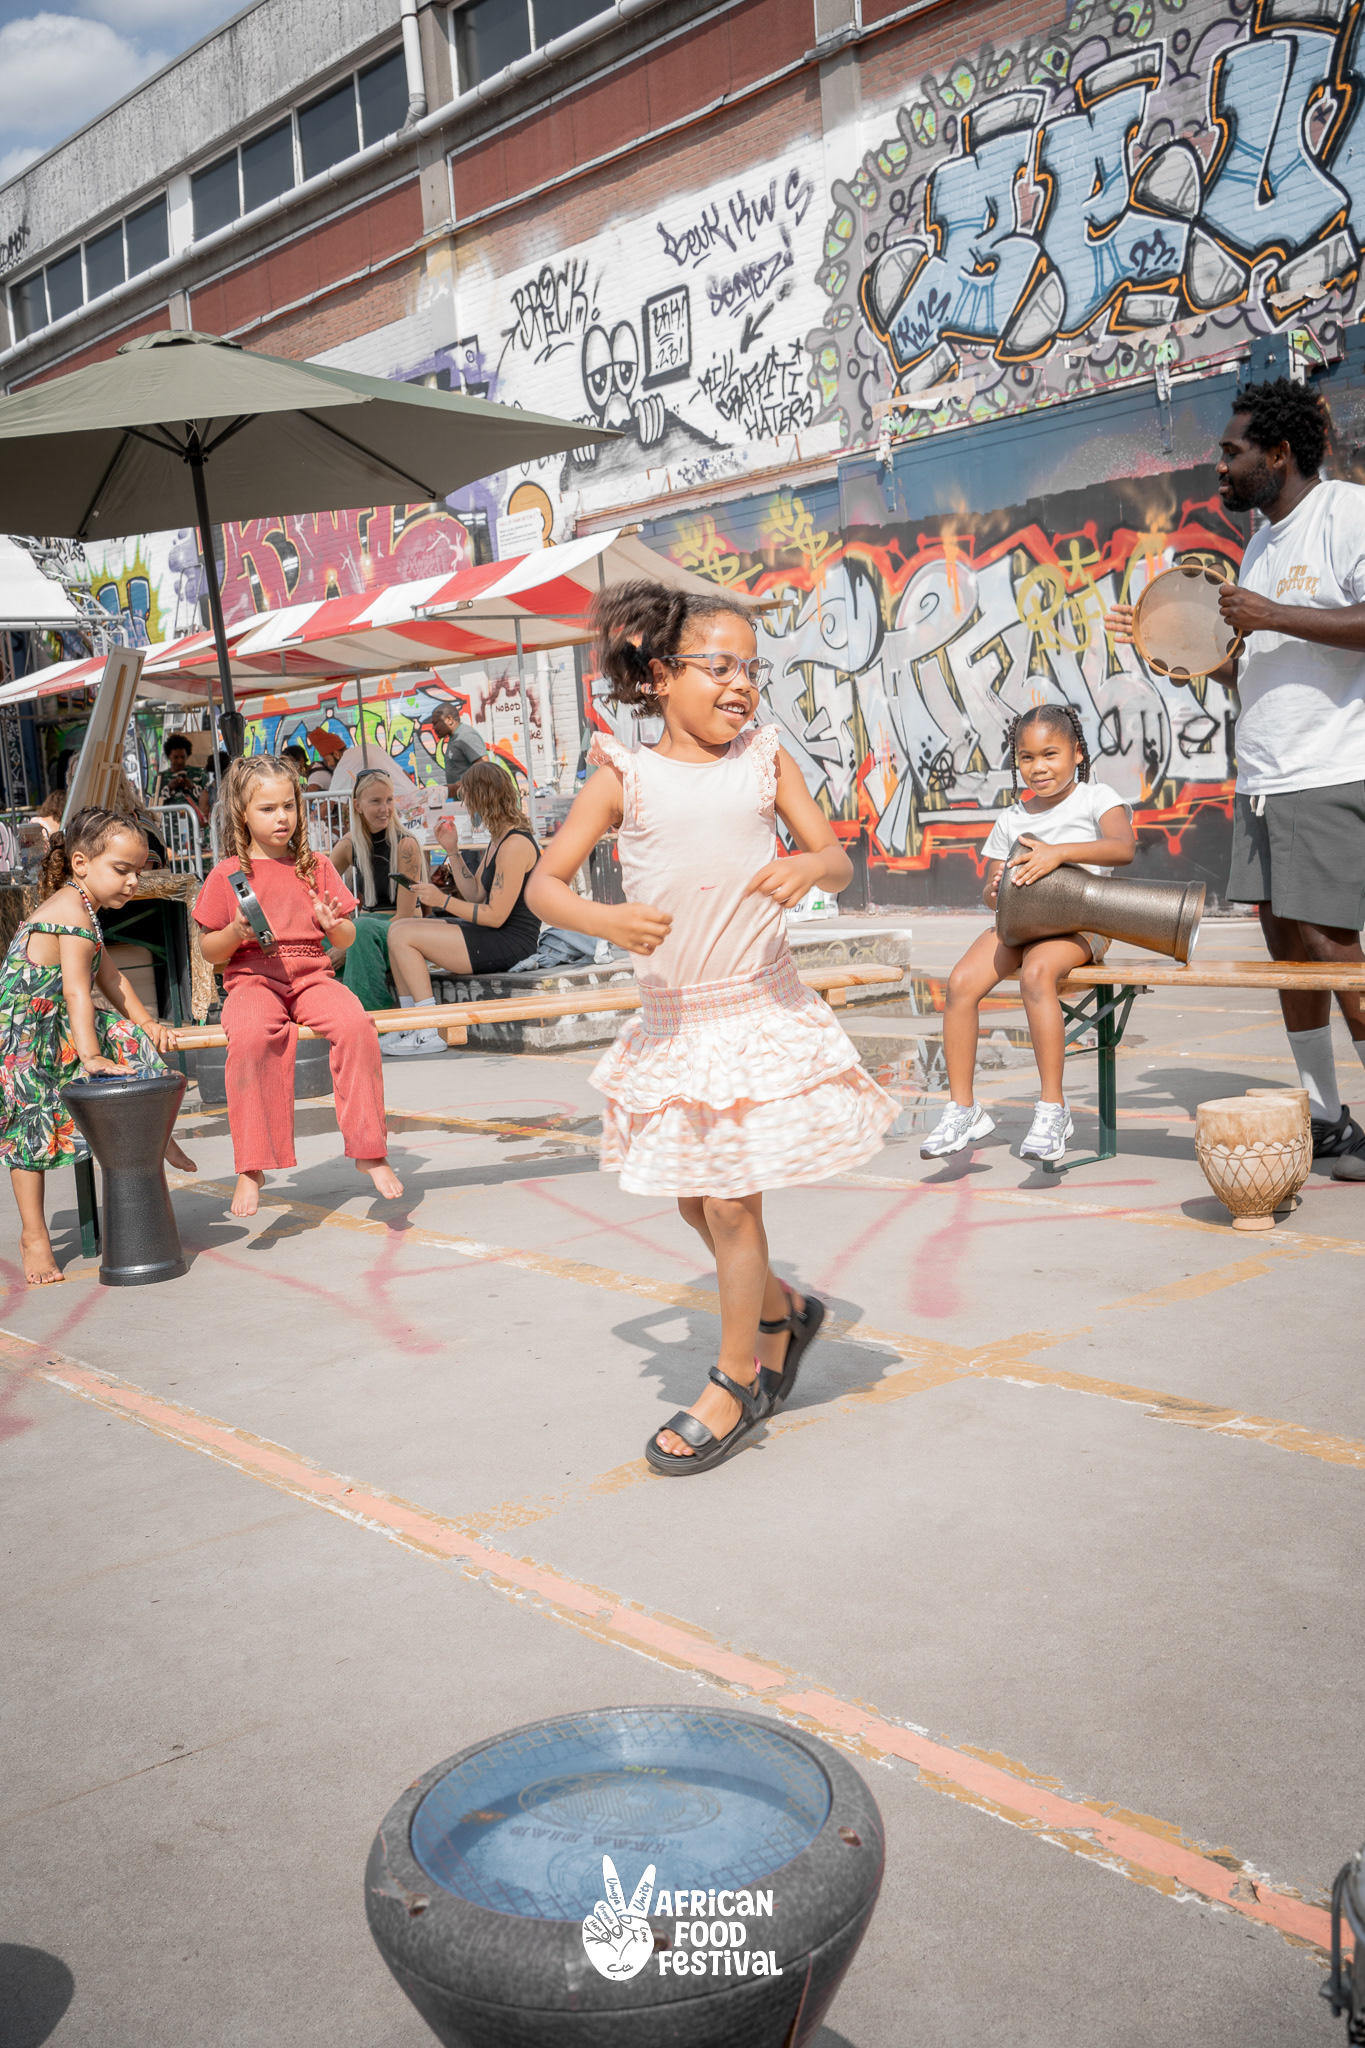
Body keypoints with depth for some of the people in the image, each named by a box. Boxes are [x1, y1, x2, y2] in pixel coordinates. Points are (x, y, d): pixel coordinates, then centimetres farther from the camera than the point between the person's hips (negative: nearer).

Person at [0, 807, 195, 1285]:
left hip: (57, 1029, 9)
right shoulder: (74, 912, -21)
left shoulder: (80, 907, 11)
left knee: (135, 1042, 9)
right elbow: (77, 991, -27)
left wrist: (144, 1024, 10)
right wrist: (90, 1056, -30)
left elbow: (108, 977, 16)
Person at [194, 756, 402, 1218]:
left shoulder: (316, 867, 13)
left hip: (311, 976, 2)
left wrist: (333, 924, -8)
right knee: (252, 1036, -36)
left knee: (355, 1025, -30)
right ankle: (252, 1167, -29)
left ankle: (369, 1149, -18)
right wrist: (235, 933, -14)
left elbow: (346, 939, 15)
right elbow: (209, 951, 7)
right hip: (252, 979, -2)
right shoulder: (227, 874, 6)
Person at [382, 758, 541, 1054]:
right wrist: (452, 851, 10)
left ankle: (430, 1035, -13)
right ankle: (409, 1027, 7)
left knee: (402, 936, -15)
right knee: (398, 928, 9)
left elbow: (495, 916, -21)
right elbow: (475, 895, 14)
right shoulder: (498, 839, 14)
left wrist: (443, 901, -15)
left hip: (509, 943, -11)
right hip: (491, 936, 11)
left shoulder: (515, 844, -18)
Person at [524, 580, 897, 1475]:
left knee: (731, 1199, -1)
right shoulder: (625, 775, -2)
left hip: (763, 1009, -2)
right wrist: (604, 919, -22)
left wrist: (811, 865, -20)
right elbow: (545, 882, -2)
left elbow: (841, 859, 3)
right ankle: (782, 1309, 40)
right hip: (671, 1017, 2)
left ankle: (735, 1378, 17)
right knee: (692, 1195, 14)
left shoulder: (764, 758, 0)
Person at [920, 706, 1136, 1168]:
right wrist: (995, 892, -7)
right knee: (961, 981, -22)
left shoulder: (1096, 797, 4)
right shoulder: (1011, 819, 18)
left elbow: (1123, 847, -17)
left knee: (1036, 972, -37)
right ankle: (962, 1108, -11)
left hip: (1080, 922, -5)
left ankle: (1052, 1108, -27)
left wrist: (1060, 852, -30)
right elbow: (990, 894, 19)